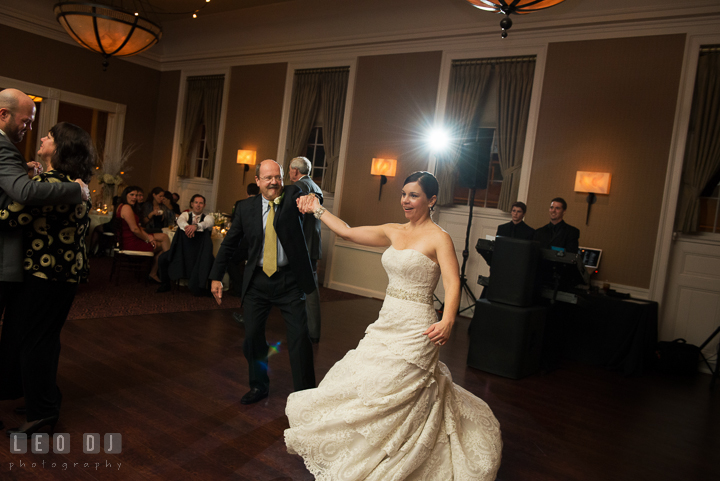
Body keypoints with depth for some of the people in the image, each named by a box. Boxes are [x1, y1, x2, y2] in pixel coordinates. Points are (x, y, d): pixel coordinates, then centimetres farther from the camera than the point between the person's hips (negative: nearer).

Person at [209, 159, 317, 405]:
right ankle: (259, 386, 31)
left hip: (290, 279, -2)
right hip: (257, 280, 2)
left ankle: (305, 392, 15)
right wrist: (216, 277, 6)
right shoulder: (246, 207, 2)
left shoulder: (292, 195, -3)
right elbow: (229, 243, 8)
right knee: (252, 336, 8)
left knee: (300, 336, -1)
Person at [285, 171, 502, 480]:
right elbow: (348, 233, 12)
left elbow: (452, 283, -21)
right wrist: (318, 210, 14)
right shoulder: (394, 232, 9)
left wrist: (447, 321, -37)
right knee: (362, 382, 11)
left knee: (382, 393, -3)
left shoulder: (439, 238, -10)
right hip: (386, 324, 7)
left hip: (414, 330, -7)